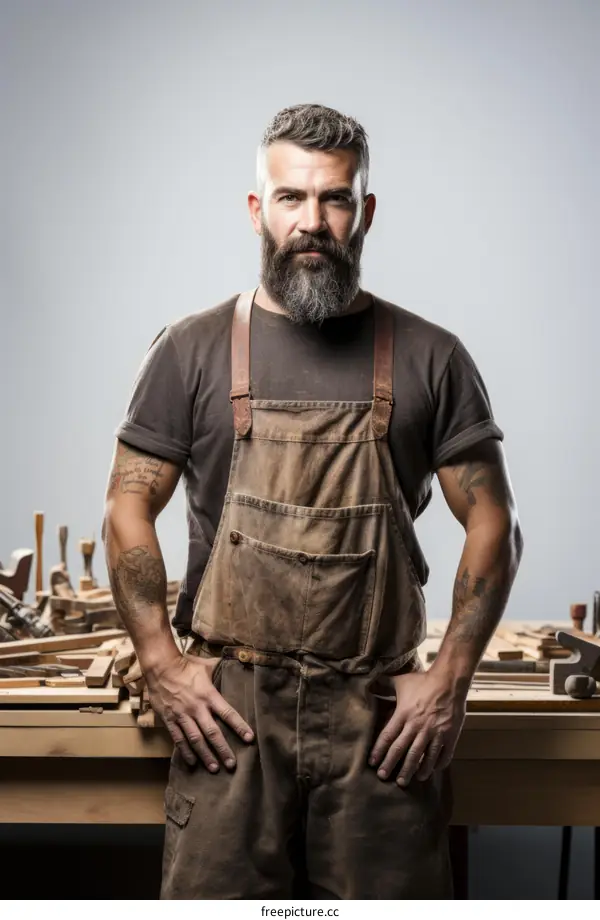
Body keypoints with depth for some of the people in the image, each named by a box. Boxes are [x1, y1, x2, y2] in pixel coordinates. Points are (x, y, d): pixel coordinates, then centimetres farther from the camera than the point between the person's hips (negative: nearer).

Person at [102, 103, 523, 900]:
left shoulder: (430, 357, 2)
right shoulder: (193, 350, 2)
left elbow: (493, 525, 3)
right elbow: (128, 512, 4)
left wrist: (451, 677, -5)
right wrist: (162, 664, -5)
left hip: (383, 713, 1)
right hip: (228, 708, 0)